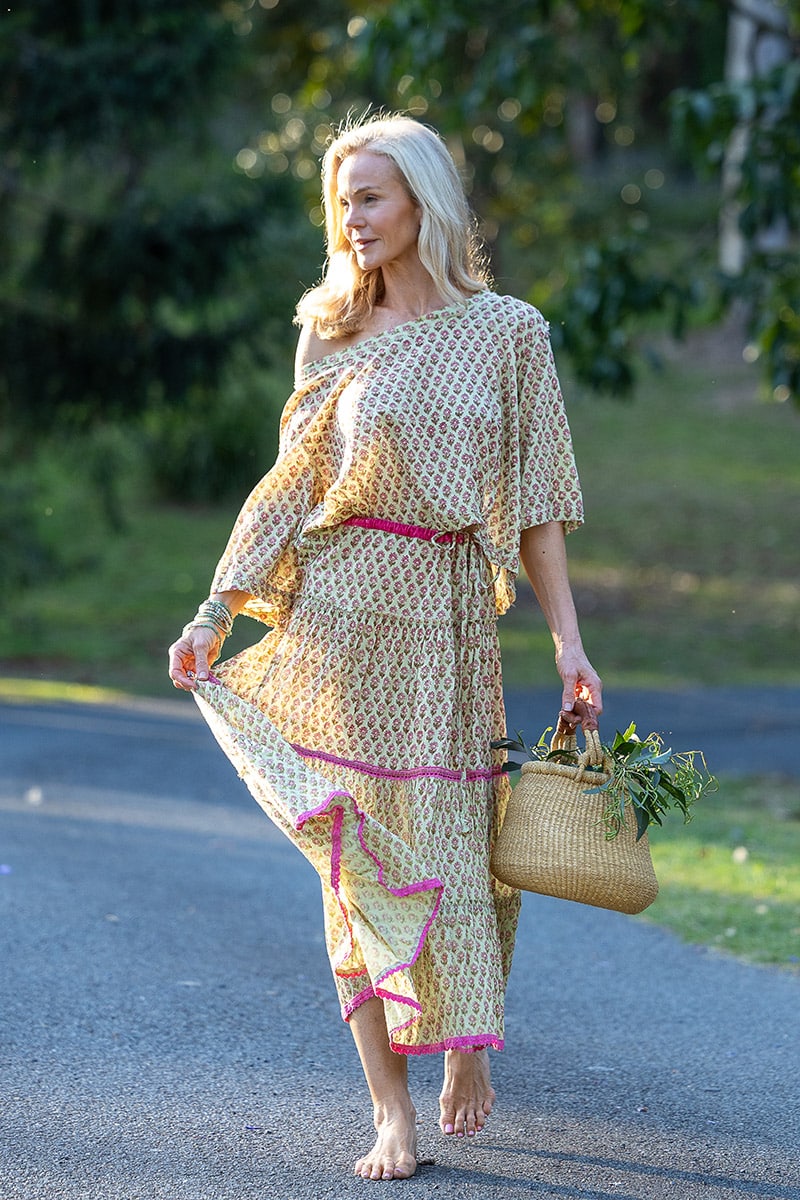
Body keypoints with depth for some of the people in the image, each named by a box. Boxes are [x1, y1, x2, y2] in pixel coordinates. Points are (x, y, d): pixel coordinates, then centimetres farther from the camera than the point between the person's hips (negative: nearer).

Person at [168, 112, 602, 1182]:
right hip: (341, 609, 1)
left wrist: (567, 640, -2)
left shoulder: (507, 331, 4)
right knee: (359, 849, -2)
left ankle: (468, 1034, 26)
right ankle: (393, 1113, 2)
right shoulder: (332, 335, 9)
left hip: (449, 612, -1)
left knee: (447, 837, -3)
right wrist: (216, 611, 4)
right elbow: (293, 484, 11)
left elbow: (534, 501, 3)